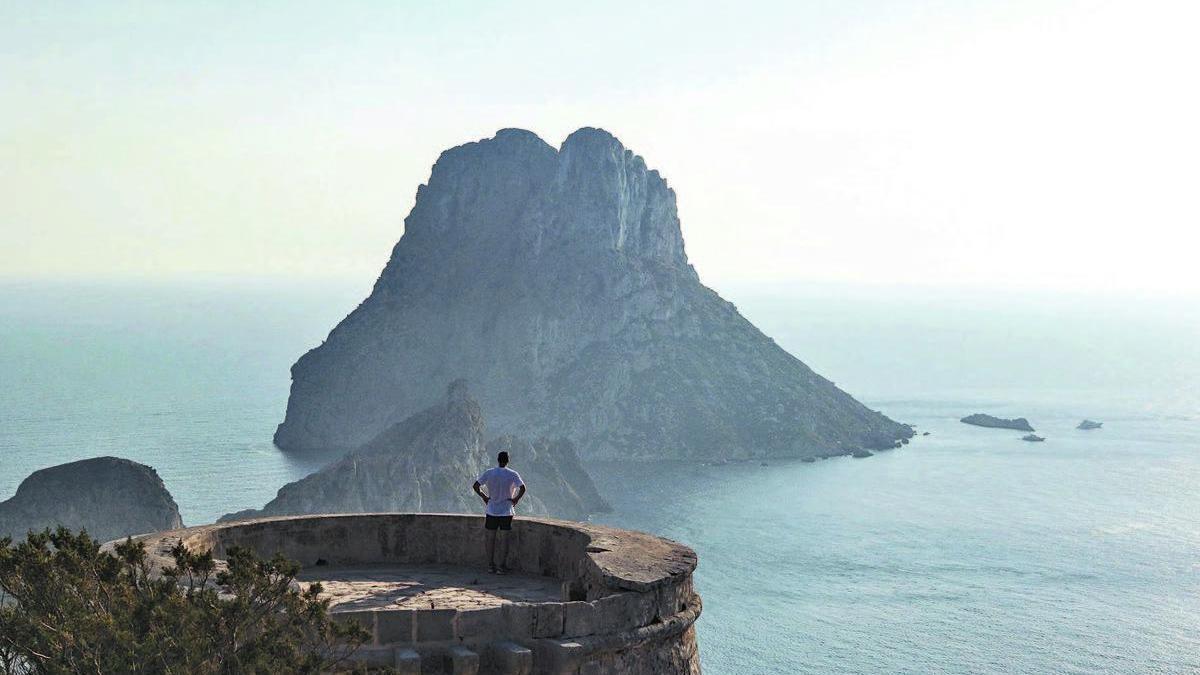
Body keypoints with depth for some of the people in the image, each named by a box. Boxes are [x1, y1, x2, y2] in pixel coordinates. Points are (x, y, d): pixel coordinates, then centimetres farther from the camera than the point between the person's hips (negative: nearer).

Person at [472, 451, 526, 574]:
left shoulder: (488, 473, 0)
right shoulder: (513, 474, -5)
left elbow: (475, 486, -3)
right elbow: (522, 488, -15)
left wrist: (484, 497, 8)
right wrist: (516, 499, -2)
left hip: (491, 511, 1)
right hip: (506, 511, -1)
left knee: (490, 538, 9)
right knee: (504, 538, 2)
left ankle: (491, 565, 12)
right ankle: (502, 566, 2)